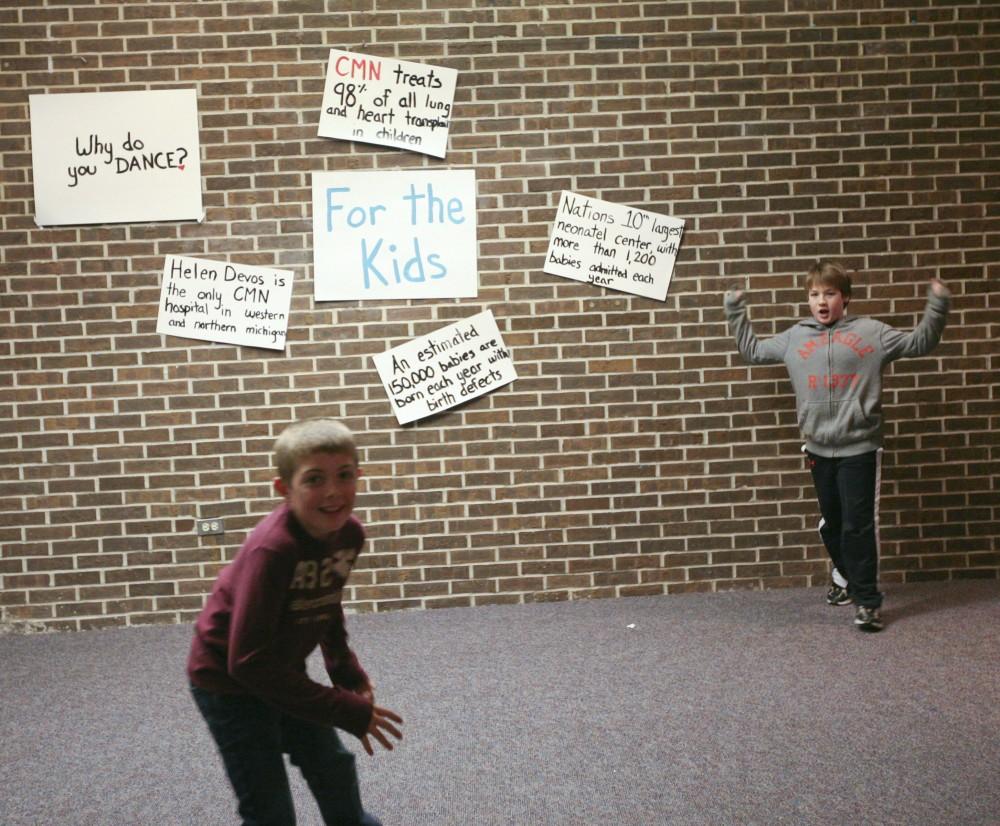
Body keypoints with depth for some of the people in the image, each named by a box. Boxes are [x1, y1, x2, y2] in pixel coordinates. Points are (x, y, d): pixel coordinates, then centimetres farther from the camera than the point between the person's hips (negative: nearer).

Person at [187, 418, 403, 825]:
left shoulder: (349, 533, -12)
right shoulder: (272, 550, -35)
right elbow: (249, 662, -34)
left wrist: (349, 674, -2)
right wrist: (348, 711, -31)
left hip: (281, 671, 7)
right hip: (228, 679, -7)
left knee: (334, 767, 23)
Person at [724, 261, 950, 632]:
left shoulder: (870, 332, 0)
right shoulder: (794, 337, 8)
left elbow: (919, 343, 3)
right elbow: (752, 350, 19)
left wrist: (937, 307, -10)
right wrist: (735, 311, 16)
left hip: (860, 447, -4)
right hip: (819, 448, 4)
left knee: (858, 525, -5)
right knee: (832, 524, 14)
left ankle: (867, 599, 1)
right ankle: (849, 579, 34)